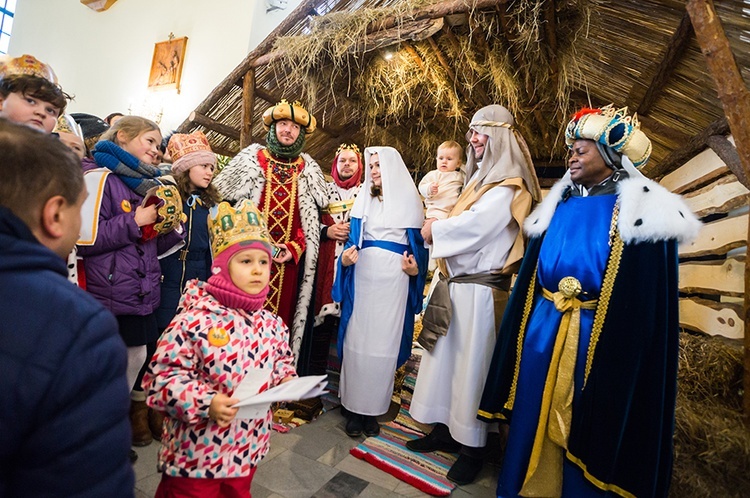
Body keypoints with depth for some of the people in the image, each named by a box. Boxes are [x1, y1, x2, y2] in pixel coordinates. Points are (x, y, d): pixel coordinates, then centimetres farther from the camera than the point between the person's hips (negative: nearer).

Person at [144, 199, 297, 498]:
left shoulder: (271, 324, -4)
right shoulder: (194, 320, -22)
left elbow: (282, 361, 12)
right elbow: (162, 376, -20)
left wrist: (286, 380, -7)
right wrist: (205, 402, -29)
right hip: (197, 454, -5)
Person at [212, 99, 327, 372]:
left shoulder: (308, 169, 12)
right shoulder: (251, 158, 9)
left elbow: (312, 219, 9)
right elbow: (224, 200, 6)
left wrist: (294, 248, -6)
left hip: (288, 260, 1)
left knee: (281, 314, 4)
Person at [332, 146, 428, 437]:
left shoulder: (408, 201, 6)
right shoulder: (363, 201, 13)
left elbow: (419, 242, 7)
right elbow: (353, 238, 11)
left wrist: (415, 268, -11)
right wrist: (345, 258, -9)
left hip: (393, 280, -1)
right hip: (362, 276, 2)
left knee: (385, 342, 3)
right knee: (357, 339, 3)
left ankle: (373, 408, 18)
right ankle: (354, 408, 16)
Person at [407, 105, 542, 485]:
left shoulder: (507, 186, -10)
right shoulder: (481, 178, 18)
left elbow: (473, 225, -20)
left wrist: (433, 230, -6)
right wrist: (438, 228, -6)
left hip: (480, 290, -8)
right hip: (456, 284, 8)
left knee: (471, 365, 2)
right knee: (446, 359, 13)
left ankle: (472, 446, 19)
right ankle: (445, 430, 29)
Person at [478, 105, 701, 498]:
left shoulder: (642, 210, -7)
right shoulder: (559, 204, 9)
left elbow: (648, 301, -10)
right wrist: (525, 328, 9)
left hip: (601, 337, -5)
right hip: (541, 330, 6)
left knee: (585, 432, 10)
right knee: (532, 420, 17)